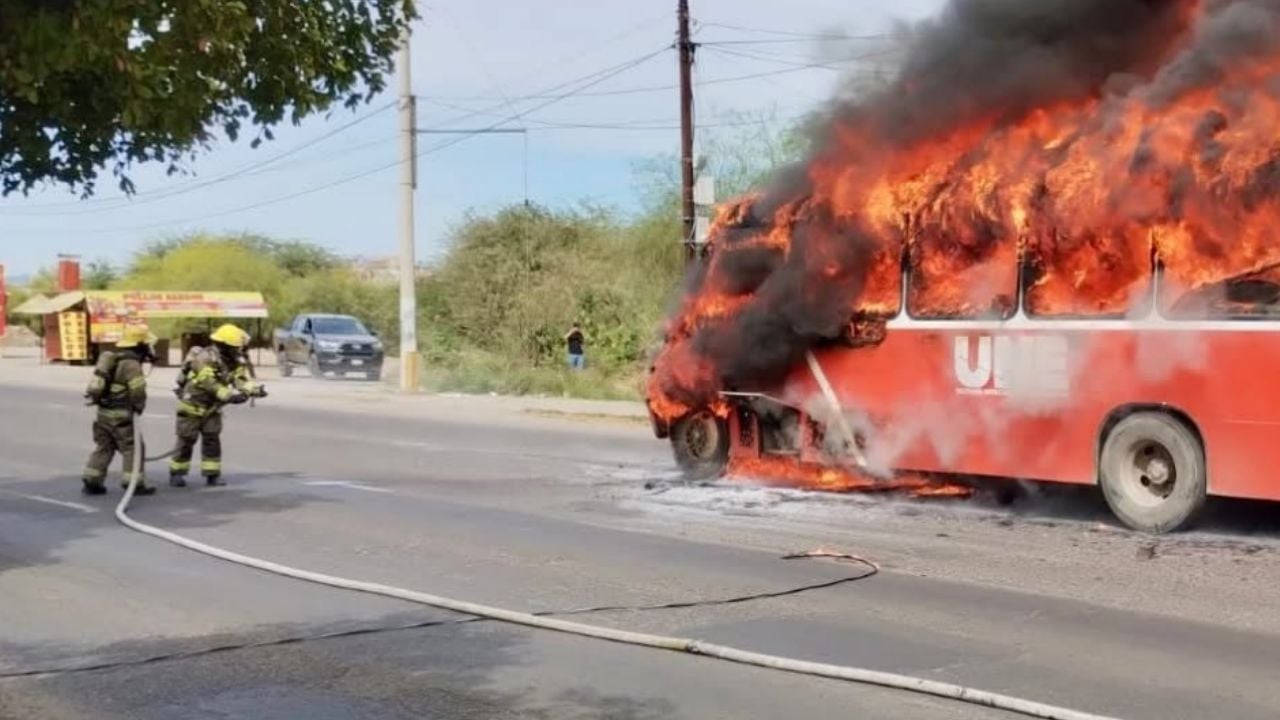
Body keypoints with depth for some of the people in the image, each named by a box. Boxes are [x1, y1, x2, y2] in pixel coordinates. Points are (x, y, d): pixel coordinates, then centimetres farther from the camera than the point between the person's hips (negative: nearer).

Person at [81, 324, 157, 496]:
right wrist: (139, 407, -2)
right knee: (133, 448, -1)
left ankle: (92, 482, 17)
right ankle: (135, 484, 0)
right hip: (120, 414, -9)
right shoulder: (131, 364, -16)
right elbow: (138, 391, -21)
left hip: (103, 411, 9)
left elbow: (100, 382, 18)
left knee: (104, 446, 16)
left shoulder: (111, 358, 13)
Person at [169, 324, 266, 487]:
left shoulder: (234, 361, -3)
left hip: (212, 408, 6)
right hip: (192, 405, -6)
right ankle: (176, 474, 12)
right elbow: (210, 384, -34)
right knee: (186, 441, 1)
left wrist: (255, 389, -31)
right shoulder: (205, 359, -27)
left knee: (212, 440, 2)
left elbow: (242, 378, -11)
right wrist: (230, 396, -41)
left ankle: (212, 474, 8)